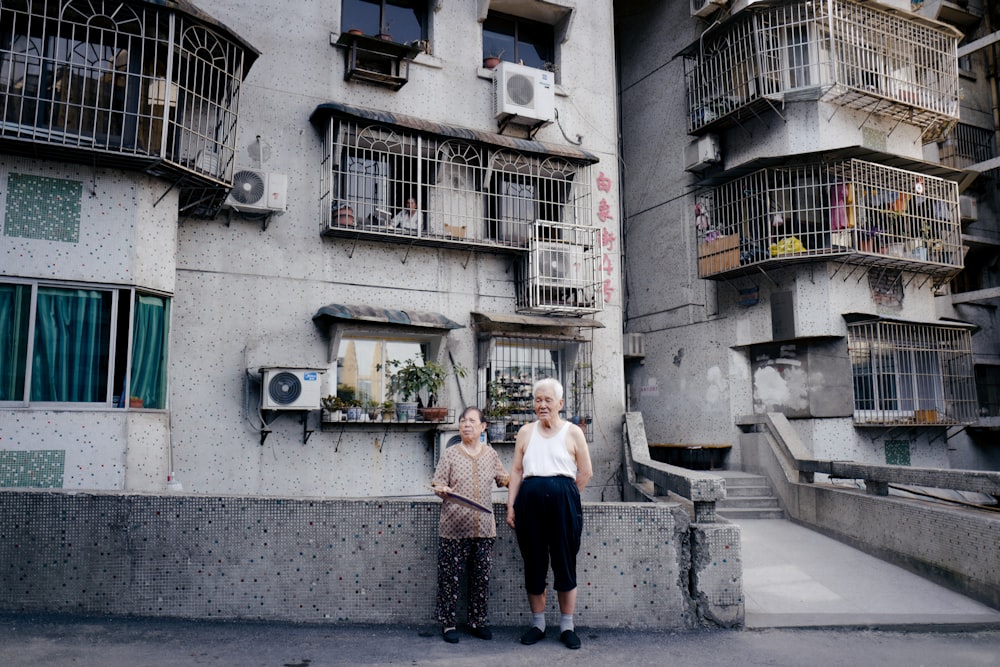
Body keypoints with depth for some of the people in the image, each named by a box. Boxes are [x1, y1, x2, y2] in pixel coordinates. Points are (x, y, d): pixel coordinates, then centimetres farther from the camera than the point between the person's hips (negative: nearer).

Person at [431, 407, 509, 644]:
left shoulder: (491, 454, 9)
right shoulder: (450, 454, 1)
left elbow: (504, 479, 22)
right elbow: (438, 484, 0)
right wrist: (442, 490, -21)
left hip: (484, 528, 3)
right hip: (454, 527, -3)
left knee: (482, 577, 9)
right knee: (450, 577, 2)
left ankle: (478, 622, 23)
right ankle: (448, 623, 16)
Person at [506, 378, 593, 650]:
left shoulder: (573, 432, 4)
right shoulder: (526, 431, 11)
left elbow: (586, 472, 4)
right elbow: (516, 470, 8)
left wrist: (565, 495, 3)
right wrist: (511, 505, 2)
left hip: (563, 502, -2)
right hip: (530, 501, 2)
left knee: (565, 563, 4)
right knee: (533, 563, 8)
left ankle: (567, 626, 18)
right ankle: (537, 624, 23)